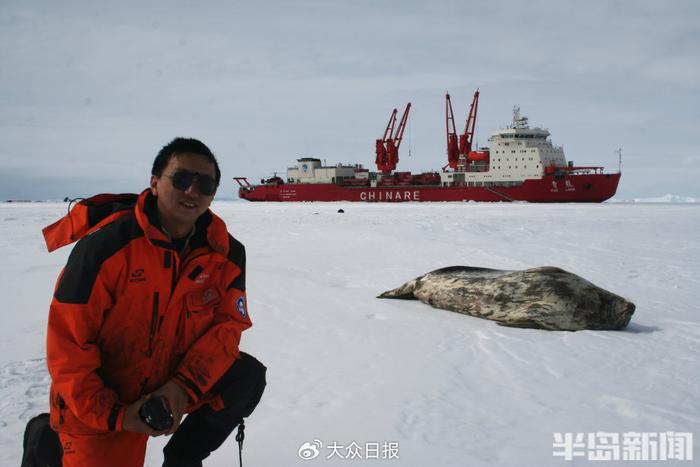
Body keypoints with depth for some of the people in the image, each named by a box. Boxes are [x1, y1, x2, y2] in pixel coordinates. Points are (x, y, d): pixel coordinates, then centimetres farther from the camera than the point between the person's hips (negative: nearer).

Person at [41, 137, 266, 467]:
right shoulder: (105, 245, -22)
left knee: (248, 377, -13)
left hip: (173, 381, 4)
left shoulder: (225, 252, -8)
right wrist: (113, 415, -22)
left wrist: (184, 385, -22)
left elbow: (228, 322, -6)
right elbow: (68, 343, -19)